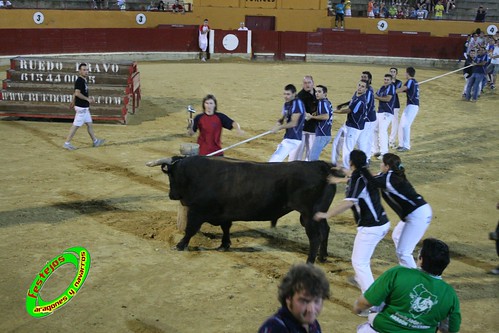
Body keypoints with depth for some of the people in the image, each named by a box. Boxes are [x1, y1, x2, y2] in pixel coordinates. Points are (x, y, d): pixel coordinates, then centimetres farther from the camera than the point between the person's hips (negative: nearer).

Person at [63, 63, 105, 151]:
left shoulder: (83, 80, 12)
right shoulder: (79, 81, -17)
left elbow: (75, 93, 21)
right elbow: (77, 93, -26)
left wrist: (73, 102, 28)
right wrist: (88, 99, -19)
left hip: (85, 107, 10)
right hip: (81, 108, -10)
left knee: (89, 124, 16)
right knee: (76, 125, -5)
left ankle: (95, 141, 26)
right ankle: (67, 143, 2)